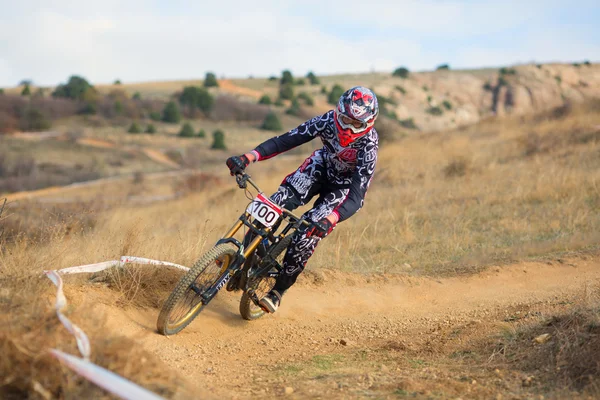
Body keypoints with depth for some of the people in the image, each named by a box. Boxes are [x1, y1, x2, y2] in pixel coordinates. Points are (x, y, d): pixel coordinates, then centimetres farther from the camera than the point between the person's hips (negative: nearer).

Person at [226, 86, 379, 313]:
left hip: (345, 185, -3)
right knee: (276, 203, -19)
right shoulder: (327, 121, -27)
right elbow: (286, 140, -28)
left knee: (306, 236, -16)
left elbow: (357, 195, -42)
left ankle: (278, 291, 4)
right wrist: (248, 157, -41)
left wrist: (330, 220, -59)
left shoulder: (368, 145, -36)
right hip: (322, 166, 3)